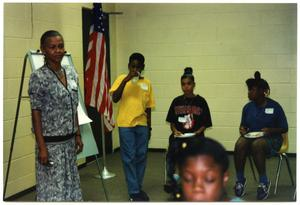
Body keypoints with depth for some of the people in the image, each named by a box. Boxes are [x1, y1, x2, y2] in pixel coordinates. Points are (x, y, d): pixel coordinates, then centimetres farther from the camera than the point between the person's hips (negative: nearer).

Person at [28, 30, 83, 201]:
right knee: (52, 187, 3)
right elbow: (36, 113, -14)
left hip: (69, 141, 6)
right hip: (51, 143, -6)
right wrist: (42, 147, -17)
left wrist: (78, 135, 12)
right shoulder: (38, 77, -14)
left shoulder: (71, 74, 6)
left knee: (70, 183, 16)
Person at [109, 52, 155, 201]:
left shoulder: (147, 83, 9)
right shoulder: (122, 79, -1)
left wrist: (149, 127, 13)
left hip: (142, 125, 4)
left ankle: (138, 188, 22)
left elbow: (148, 107, 13)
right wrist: (126, 80, -21)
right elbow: (115, 99, -15)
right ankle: (133, 192, 5)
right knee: (129, 158, -1)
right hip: (126, 125, -4)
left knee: (141, 156, 8)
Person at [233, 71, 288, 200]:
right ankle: (240, 180, -17)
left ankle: (264, 182, -23)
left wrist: (270, 130, -20)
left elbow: (284, 128, -1)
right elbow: (243, 125, 19)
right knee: (239, 144, -31)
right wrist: (242, 129, -6)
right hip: (251, 136, 4)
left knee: (256, 145, -38)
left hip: (270, 139, -4)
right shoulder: (248, 107, 8)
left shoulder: (275, 106, -4)